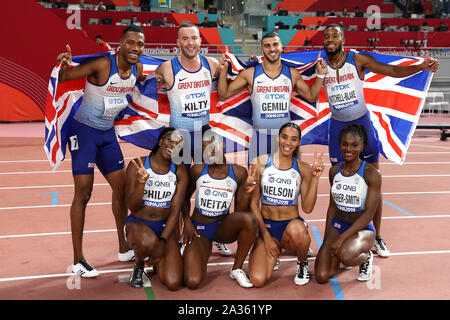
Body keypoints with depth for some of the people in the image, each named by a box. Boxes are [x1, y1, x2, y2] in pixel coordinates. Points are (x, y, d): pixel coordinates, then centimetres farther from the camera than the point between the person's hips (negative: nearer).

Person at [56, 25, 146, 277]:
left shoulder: (138, 67, -1)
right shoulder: (102, 64, -22)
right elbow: (63, 78, -24)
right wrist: (64, 65, -43)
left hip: (108, 132, 7)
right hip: (85, 130, -7)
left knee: (121, 187, 11)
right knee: (83, 192, -8)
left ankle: (124, 249, 27)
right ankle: (78, 260, 3)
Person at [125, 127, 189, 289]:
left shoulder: (180, 172, -1)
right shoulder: (137, 165, -7)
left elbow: (175, 211, -5)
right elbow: (132, 206, -12)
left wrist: (162, 241, -16)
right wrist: (141, 180, -29)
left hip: (164, 227, 2)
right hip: (137, 223, -2)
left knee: (173, 284, -15)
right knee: (147, 242, -40)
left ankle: (156, 260, 21)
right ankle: (138, 264, -2)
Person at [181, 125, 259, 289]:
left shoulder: (238, 172, -4)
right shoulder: (197, 170, -5)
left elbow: (239, 212, -3)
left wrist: (246, 193, -20)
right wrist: (187, 222, -1)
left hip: (223, 227, 1)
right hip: (199, 228, -1)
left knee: (249, 219, -34)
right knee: (193, 282, -21)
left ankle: (237, 269, -10)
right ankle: (187, 251, 17)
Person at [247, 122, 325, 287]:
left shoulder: (303, 168, 2)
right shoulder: (260, 163, -2)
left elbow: (307, 208, -5)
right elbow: (253, 202, -1)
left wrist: (315, 178, -14)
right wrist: (266, 235, -7)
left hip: (293, 223, 0)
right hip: (266, 225, 1)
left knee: (296, 230, -41)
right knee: (258, 280, -22)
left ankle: (303, 263, -4)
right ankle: (273, 253, 15)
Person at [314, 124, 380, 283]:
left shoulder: (372, 174, -13)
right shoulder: (334, 171, 3)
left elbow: (369, 213, -17)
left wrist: (342, 237, -23)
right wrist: (327, 238, 3)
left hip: (363, 229, -4)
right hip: (337, 225, 4)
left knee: (345, 256, -37)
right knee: (322, 276, -12)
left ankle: (366, 256, 0)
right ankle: (338, 253, 21)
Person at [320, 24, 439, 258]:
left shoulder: (358, 59, -6)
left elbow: (393, 71, -10)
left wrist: (421, 67, -25)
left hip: (362, 124, -1)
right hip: (338, 126, 2)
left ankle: (377, 237, 16)